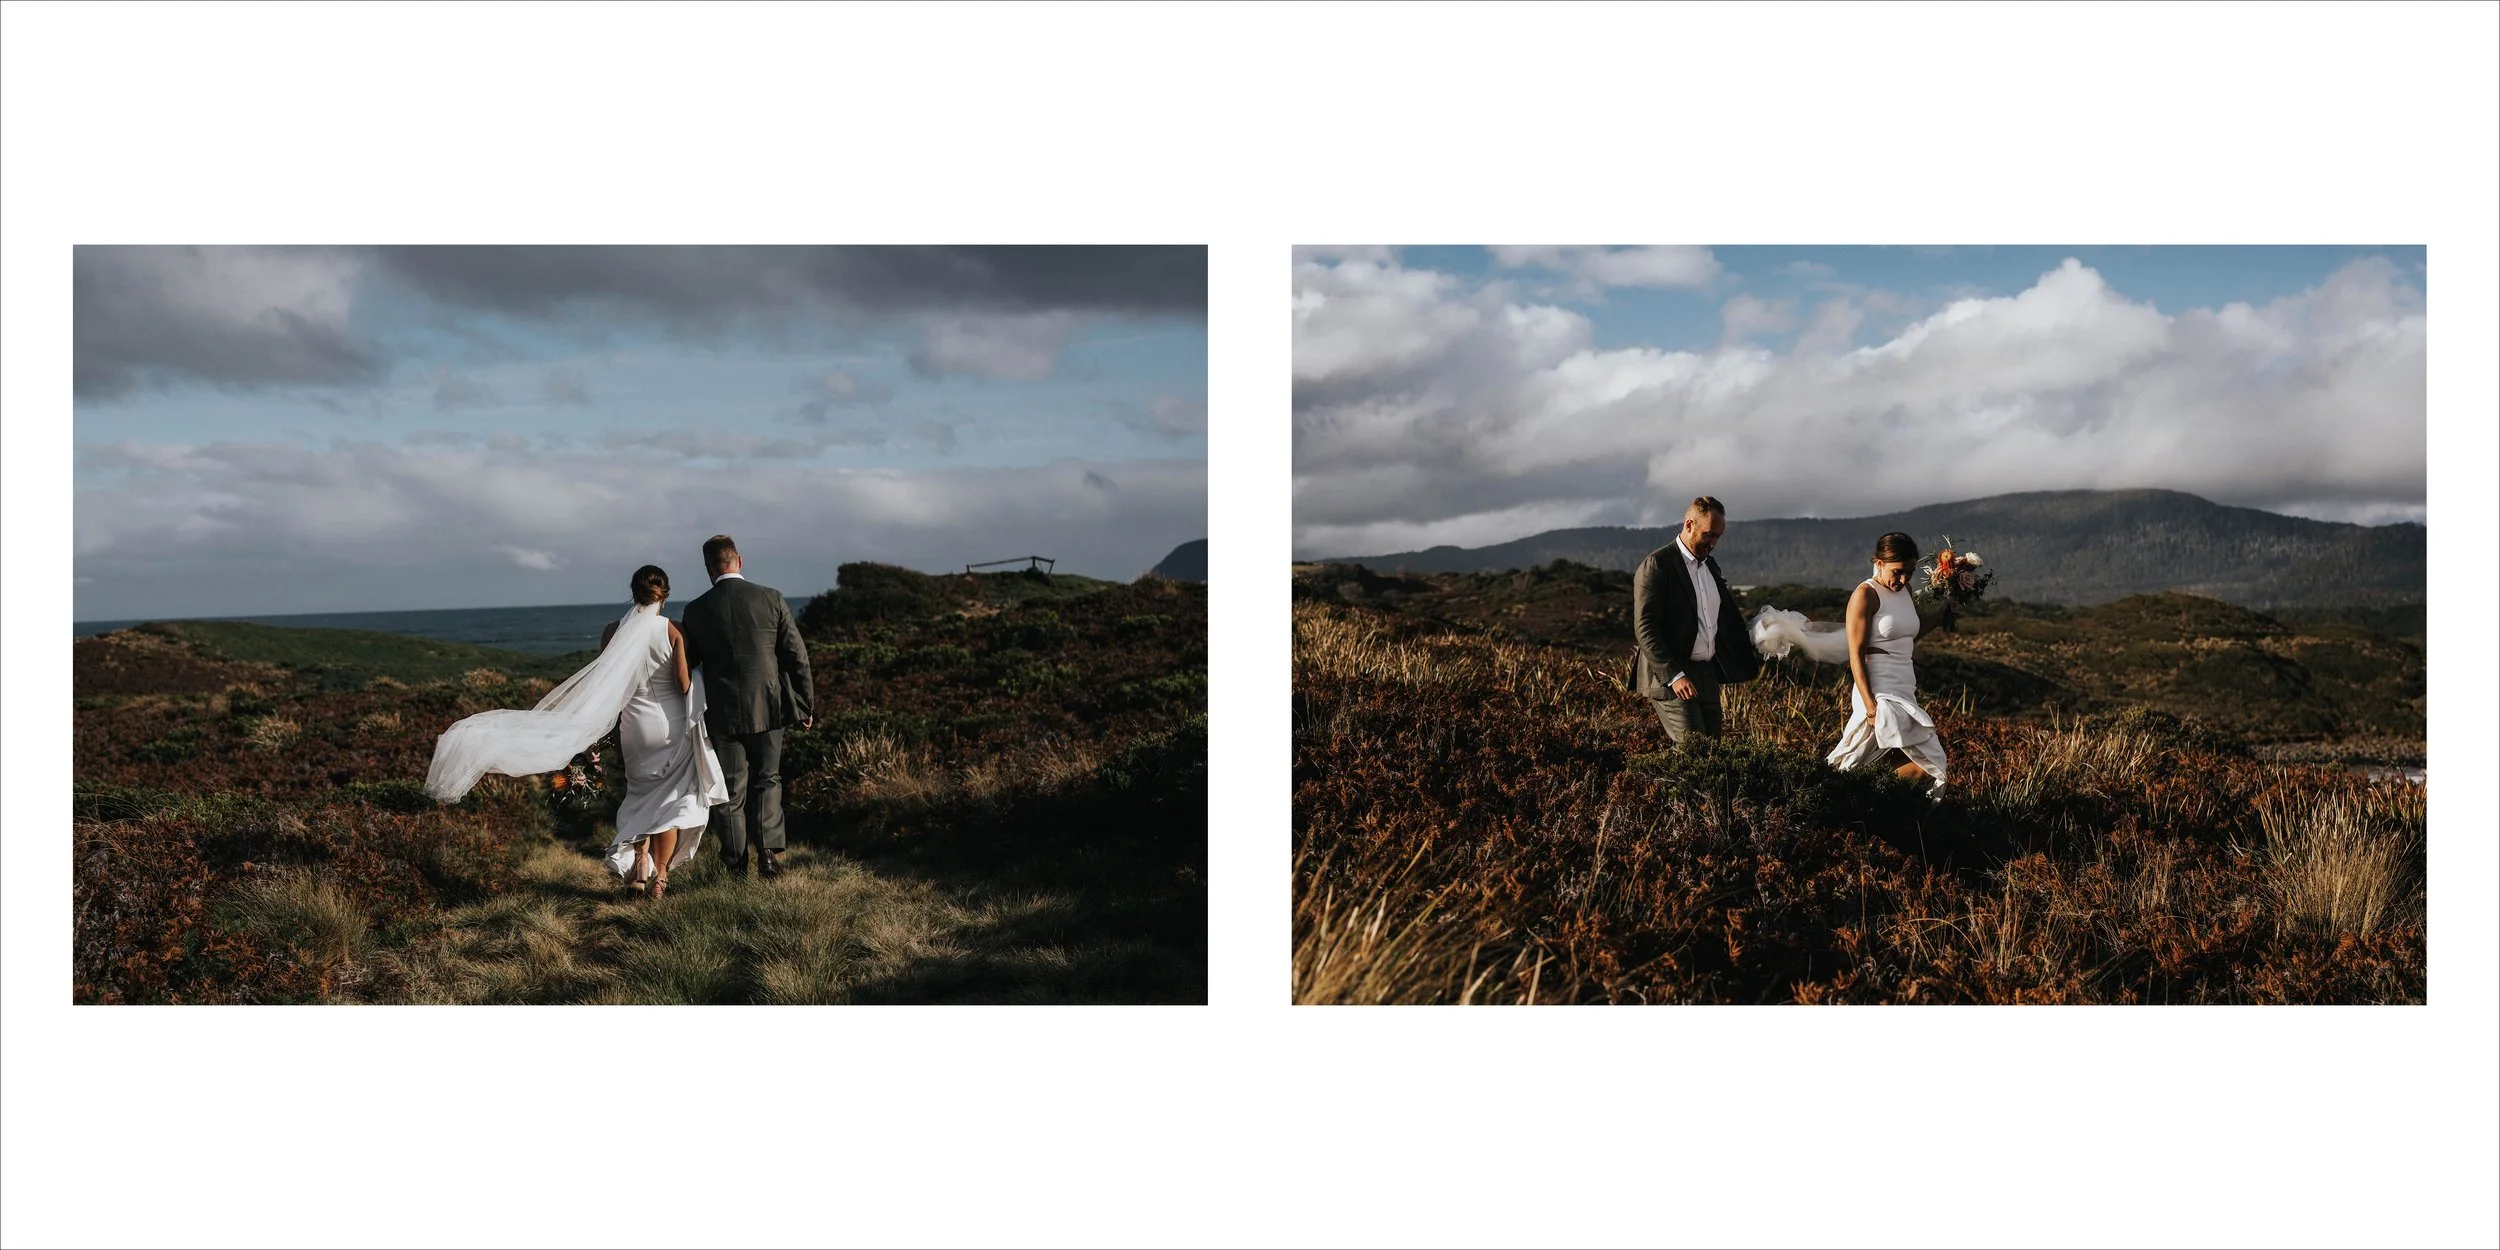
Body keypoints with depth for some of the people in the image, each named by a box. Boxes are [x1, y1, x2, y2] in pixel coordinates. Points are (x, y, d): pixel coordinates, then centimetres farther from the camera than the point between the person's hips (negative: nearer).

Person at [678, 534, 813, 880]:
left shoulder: (696, 610, -3)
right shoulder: (771, 599, -5)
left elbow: (688, 664, 5)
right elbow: (796, 656, -3)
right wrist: (805, 704, 5)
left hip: (722, 713, 0)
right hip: (767, 708, 0)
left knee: (730, 790, 9)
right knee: (766, 780, 15)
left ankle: (736, 865, 13)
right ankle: (768, 851, 2)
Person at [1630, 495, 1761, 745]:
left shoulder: (1710, 565, 16)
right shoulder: (1656, 566, -10)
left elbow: (1727, 618, 24)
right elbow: (1645, 629, -17)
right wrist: (1674, 675, -25)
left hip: (1707, 674, 8)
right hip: (1669, 676, -8)